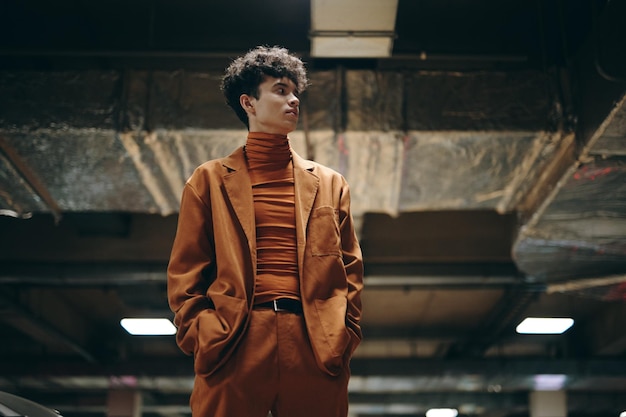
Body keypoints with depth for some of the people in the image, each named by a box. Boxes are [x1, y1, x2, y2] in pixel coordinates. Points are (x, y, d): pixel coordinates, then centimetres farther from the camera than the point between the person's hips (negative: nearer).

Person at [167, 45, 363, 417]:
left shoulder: (329, 184, 19)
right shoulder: (210, 180, 14)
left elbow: (350, 270, 14)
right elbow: (186, 271, 9)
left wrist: (344, 338, 1)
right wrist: (200, 336, -4)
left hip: (316, 349, 2)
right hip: (232, 345, -1)